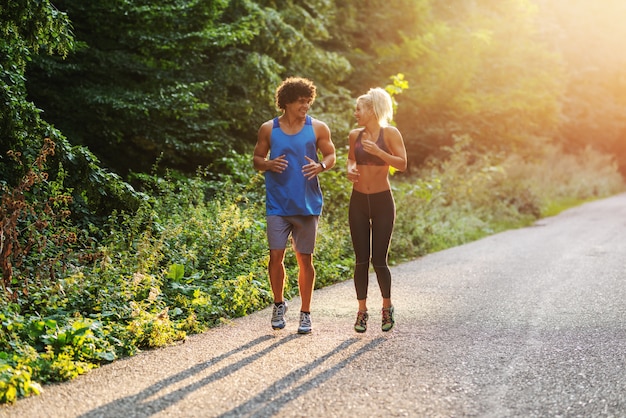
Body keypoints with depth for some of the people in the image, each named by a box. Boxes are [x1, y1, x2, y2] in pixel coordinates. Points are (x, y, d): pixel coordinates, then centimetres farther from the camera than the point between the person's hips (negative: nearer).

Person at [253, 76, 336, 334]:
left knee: (304, 259, 4)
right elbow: (257, 159, 10)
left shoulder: (318, 128, 3)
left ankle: (305, 313, 14)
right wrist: (270, 164, -13)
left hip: (307, 205, 0)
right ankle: (279, 304, 21)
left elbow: (331, 155, 10)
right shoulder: (268, 129, 4)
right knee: (276, 255, -2)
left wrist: (321, 166, -13)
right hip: (278, 204, 0)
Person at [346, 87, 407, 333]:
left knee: (379, 260, -3)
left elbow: (402, 164, -12)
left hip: (382, 201, -3)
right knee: (361, 260, 2)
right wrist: (350, 169, 2)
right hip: (358, 201, 3)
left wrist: (378, 151, -22)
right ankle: (362, 311, 13)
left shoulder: (390, 133, -6)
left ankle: (387, 307, 19)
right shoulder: (355, 135, 6)